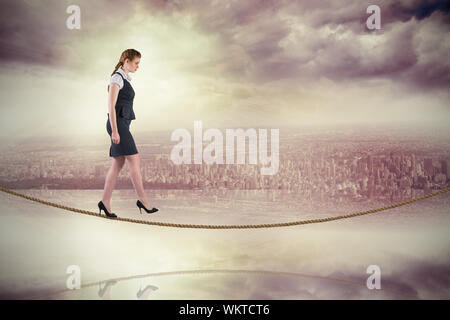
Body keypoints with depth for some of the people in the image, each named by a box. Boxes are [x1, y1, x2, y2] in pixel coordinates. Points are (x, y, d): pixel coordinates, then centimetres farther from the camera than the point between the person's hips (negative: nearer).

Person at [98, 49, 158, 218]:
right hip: (117, 123, -9)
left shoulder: (125, 79, 20)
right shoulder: (116, 78, -9)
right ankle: (142, 200, -6)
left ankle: (105, 201, 9)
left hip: (123, 124, 9)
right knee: (134, 159, -10)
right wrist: (115, 131, -20)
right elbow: (111, 105, -15)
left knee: (118, 164, 6)